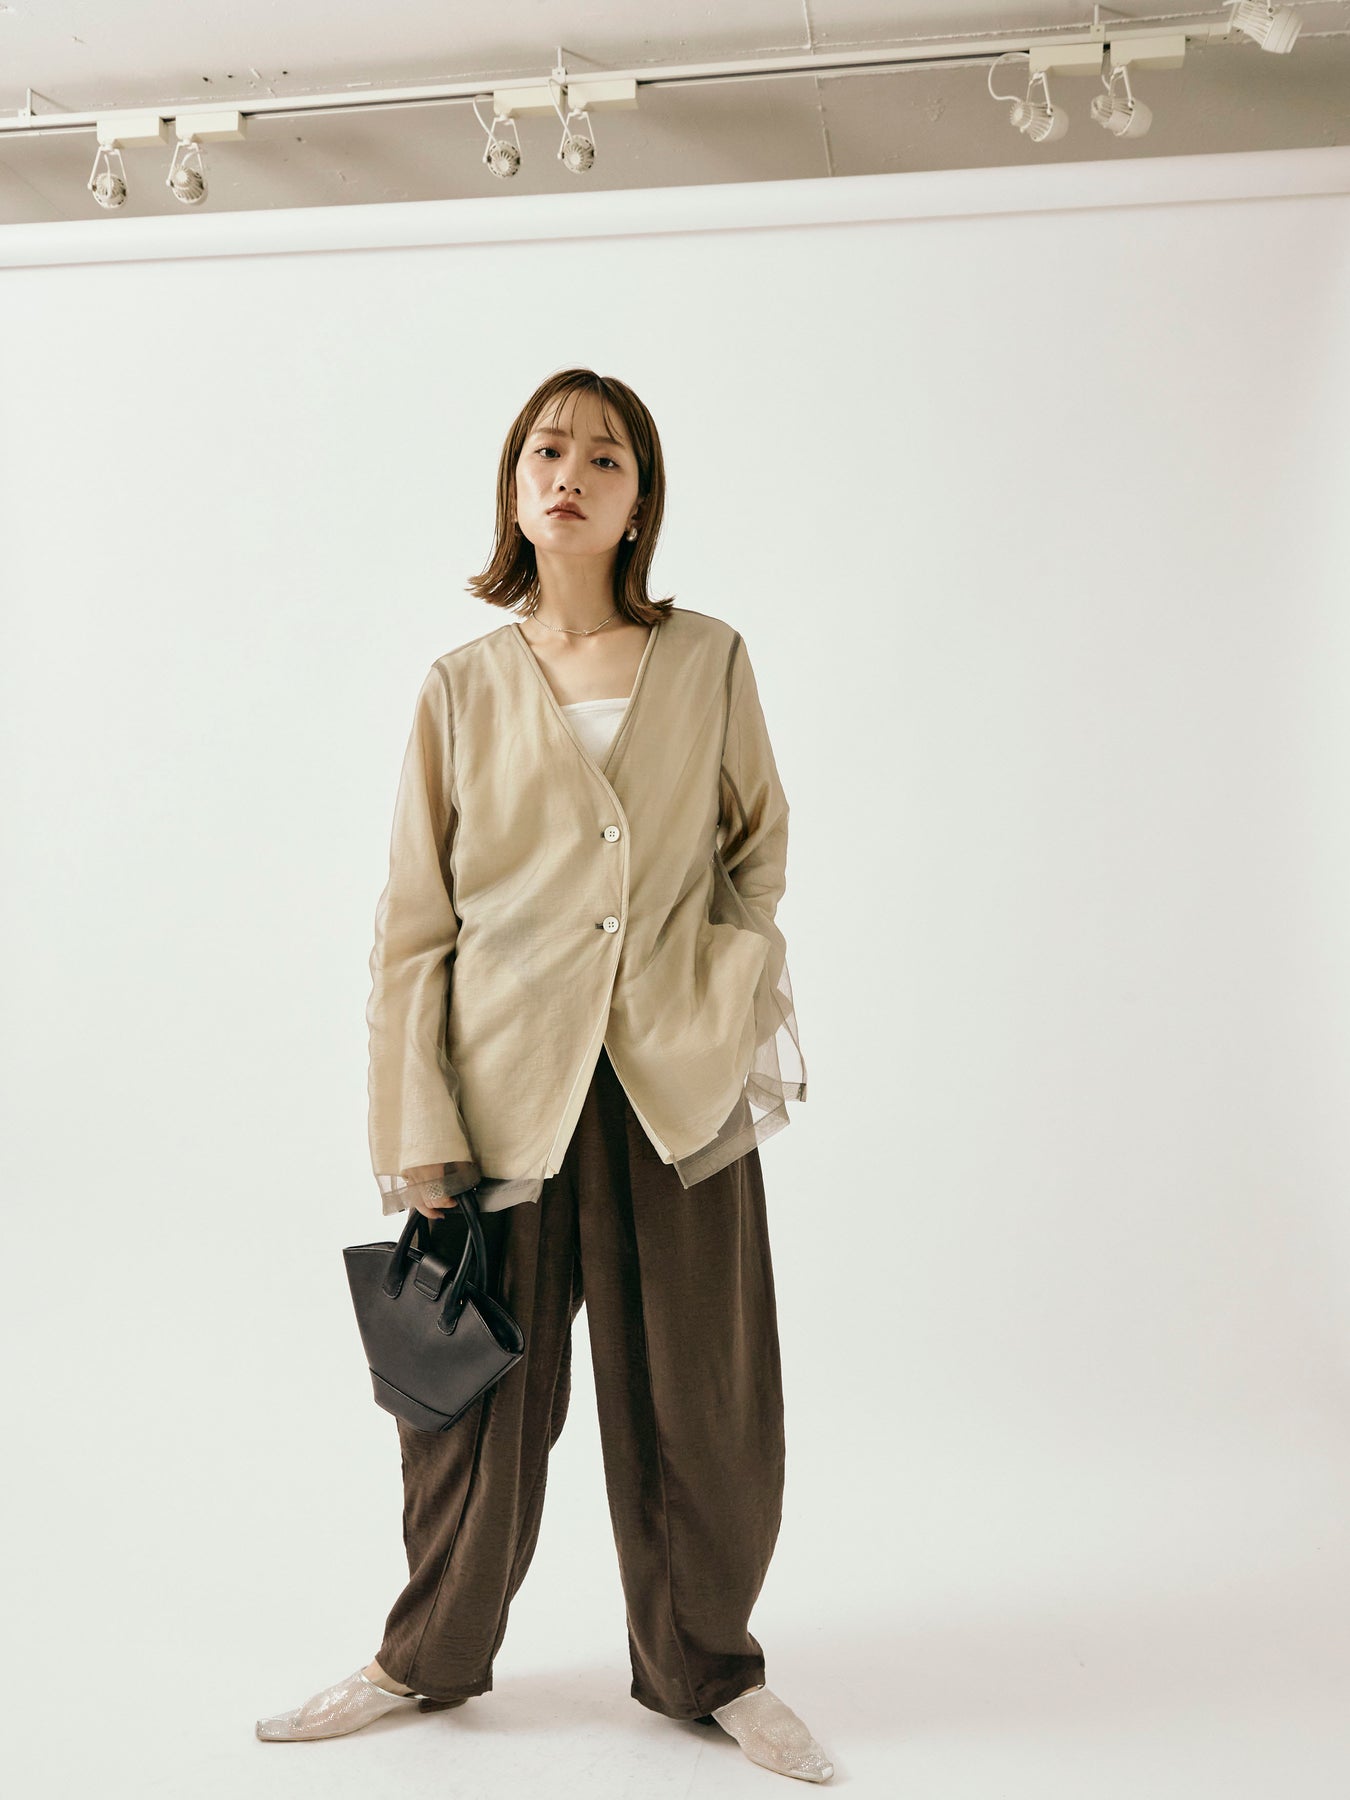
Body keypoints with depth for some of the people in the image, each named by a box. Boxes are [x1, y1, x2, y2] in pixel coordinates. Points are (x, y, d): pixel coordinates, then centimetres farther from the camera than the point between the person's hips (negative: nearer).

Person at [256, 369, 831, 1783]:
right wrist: (416, 1134, -4)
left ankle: (704, 1664, 33)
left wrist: (738, 993, 3)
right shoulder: (463, 687, 2)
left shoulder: (709, 662, 4)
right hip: (509, 1084, 0)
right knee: (481, 1393, 10)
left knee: (700, 1401, 8)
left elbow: (758, 843, 16)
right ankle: (430, 1656, 35)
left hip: (679, 1086, 1)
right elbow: (414, 925, 1)